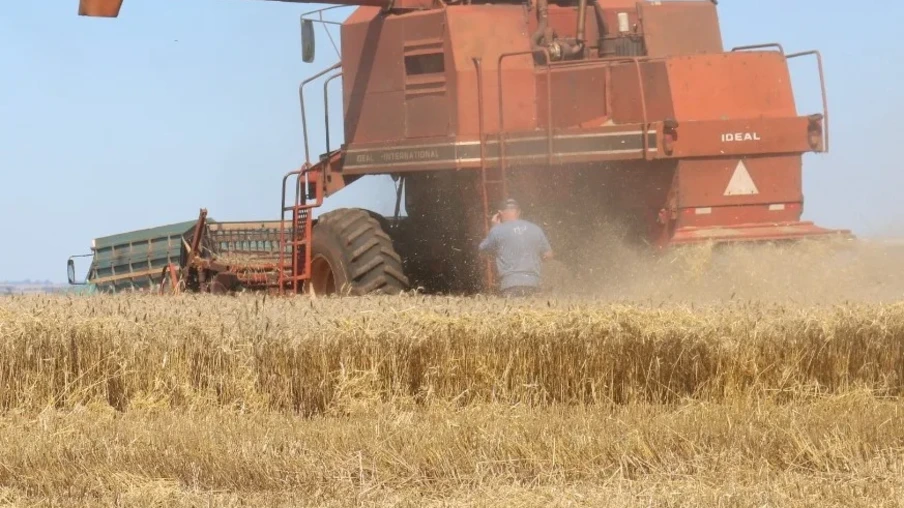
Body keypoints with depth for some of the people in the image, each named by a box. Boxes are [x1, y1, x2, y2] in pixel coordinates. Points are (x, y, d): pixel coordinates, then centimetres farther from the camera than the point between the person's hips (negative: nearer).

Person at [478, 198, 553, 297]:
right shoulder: (535, 229, 9)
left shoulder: (498, 230, 0)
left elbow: (483, 249, 16)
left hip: (510, 285, -3)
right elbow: (548, 255, 16)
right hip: (533, 283, 3)